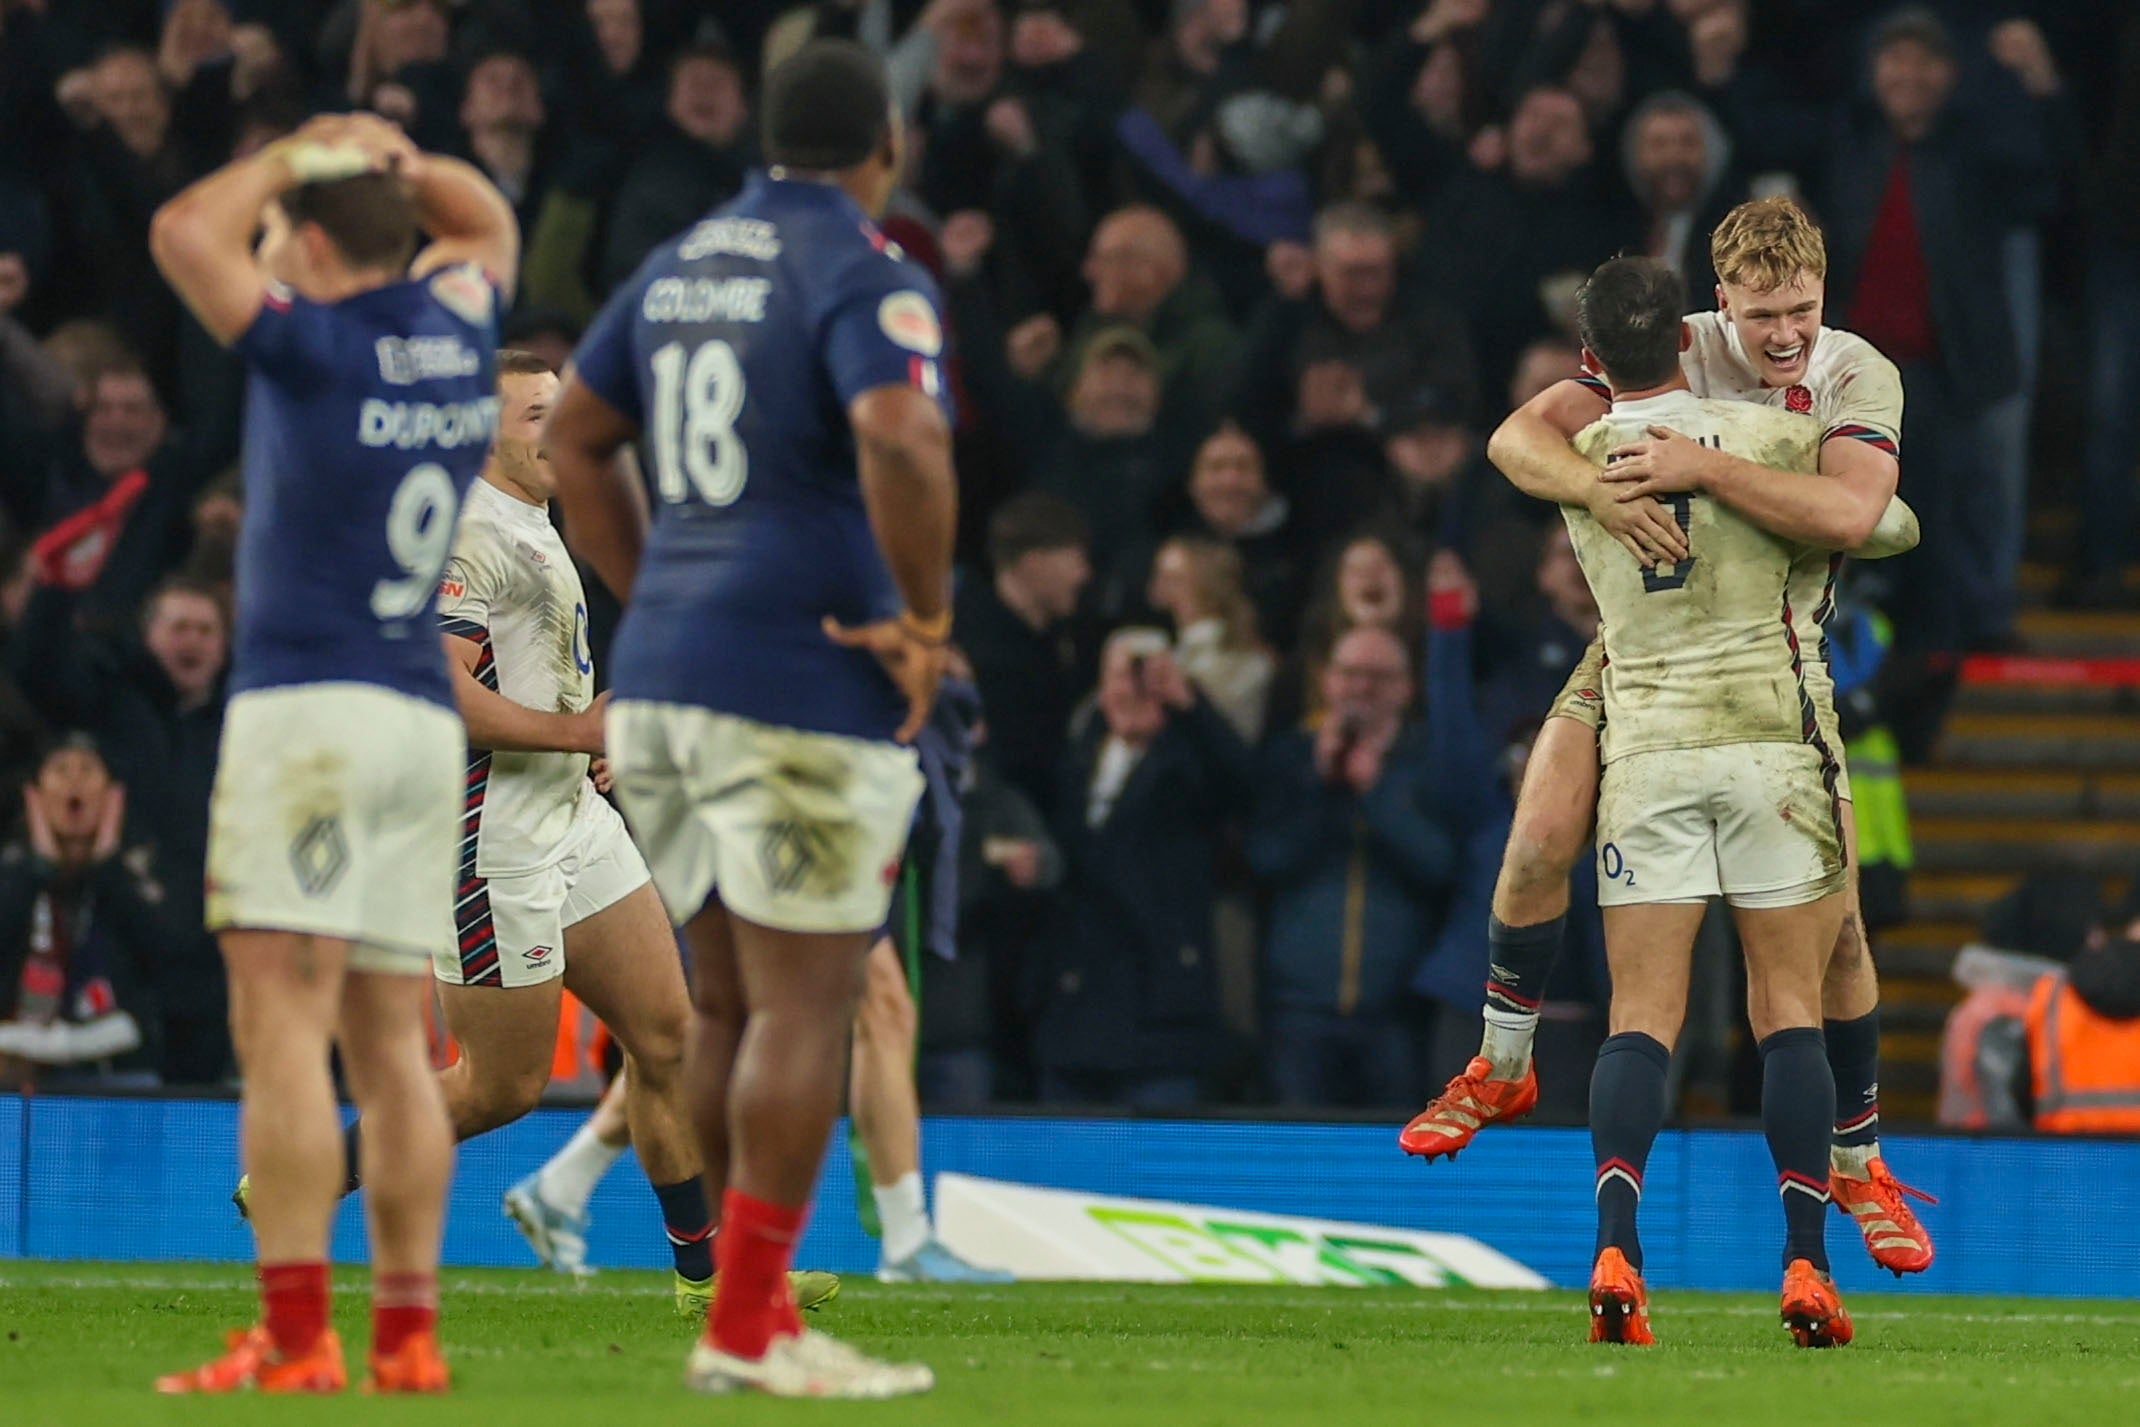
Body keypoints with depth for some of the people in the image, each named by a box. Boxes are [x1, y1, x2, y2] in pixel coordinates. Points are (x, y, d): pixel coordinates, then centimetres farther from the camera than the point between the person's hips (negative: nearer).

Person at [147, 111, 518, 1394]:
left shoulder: (319, 349, -8)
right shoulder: (462, 326, 11)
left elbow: (184, 230, -10)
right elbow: (487, 222, 32)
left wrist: (297, 155, 4)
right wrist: (395, 160, 16)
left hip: (309, 702, -7)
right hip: (426, 717, 7)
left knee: (280, 1020, -11)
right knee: (389, 1040, 9)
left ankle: (295, 1338, -19)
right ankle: (409, 1335, 7)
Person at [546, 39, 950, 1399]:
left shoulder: (682, 263, 14)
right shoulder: (866, 274, -10)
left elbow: (573, 434, 22)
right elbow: (901, 444, -27)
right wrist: (926, 622, -15)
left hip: (666, 676, 8)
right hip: (799, 686, -8)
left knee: (731, 1006, 14)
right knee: (804, 1007, -4)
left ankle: (758, 1314, 18)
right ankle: (748, 1326, -6)